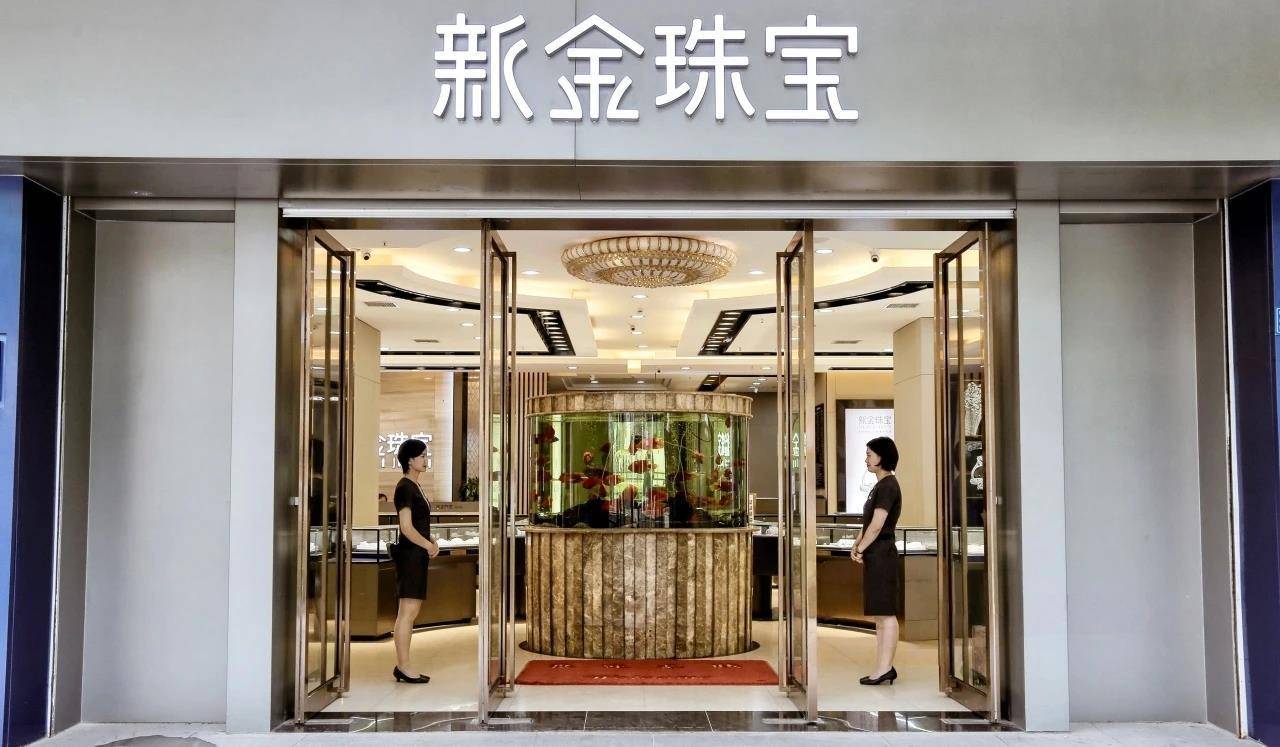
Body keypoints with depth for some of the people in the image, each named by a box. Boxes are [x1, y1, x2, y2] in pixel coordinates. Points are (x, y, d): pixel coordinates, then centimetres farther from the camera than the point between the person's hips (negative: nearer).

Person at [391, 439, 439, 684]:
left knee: (411, 612, 11)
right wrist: (430, 546, -10)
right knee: (407, 612, -6)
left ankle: (402, 666, 16)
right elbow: (407, 528, -18)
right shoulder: (405, 487, -13)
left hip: (417, 555, 10)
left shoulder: (414, 487, 16)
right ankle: (403, 667, -1)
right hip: (409, 554, -10)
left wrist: (431, 542, 7)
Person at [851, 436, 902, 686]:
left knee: (886, 613, -6)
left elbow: (877, 525, -19)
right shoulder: (881, 485, 17)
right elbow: (869, 523, 19)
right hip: (875, 554, 10)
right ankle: (884, 667, 17)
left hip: (882, 553, -10)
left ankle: (884, 668, -3)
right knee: (880, 615, 12)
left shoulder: (888, 485, -14)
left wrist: (860, 549, -8)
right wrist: (857, 544, 5)